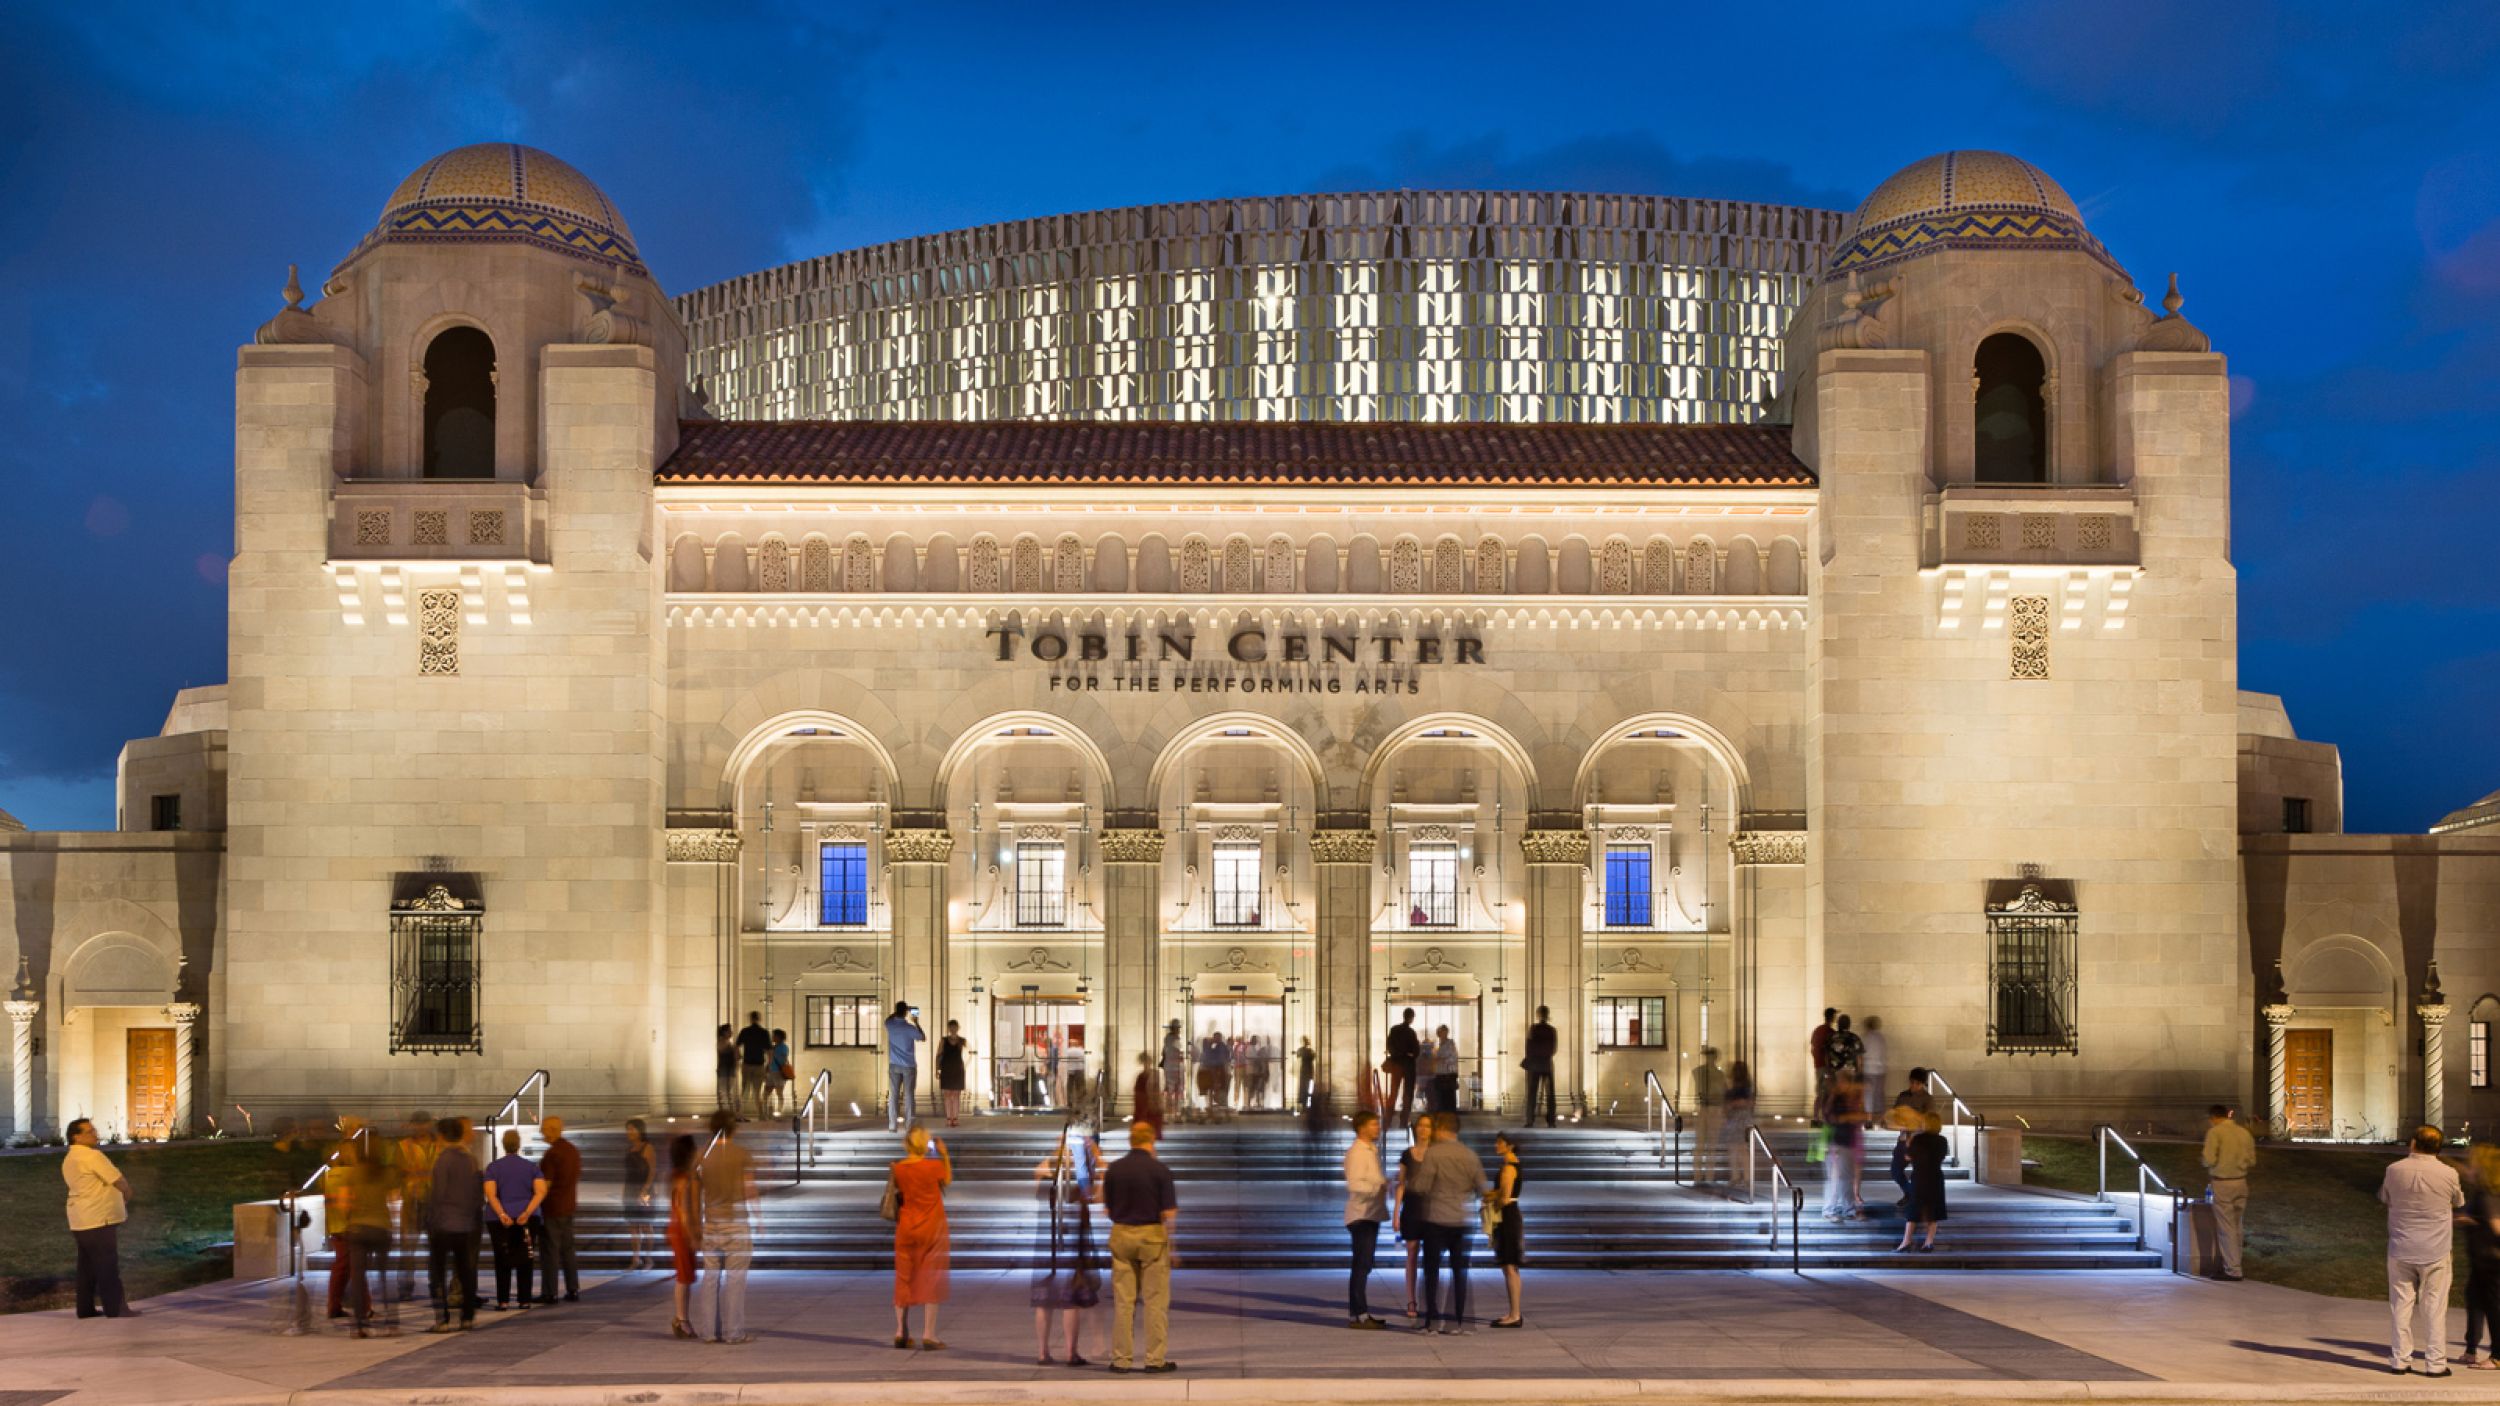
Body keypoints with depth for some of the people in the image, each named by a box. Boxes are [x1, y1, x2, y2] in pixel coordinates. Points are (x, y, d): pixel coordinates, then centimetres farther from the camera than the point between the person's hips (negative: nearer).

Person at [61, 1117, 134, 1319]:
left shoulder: (68, 1160, 16)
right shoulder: (92, 1156, -15)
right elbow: (120, 1182, -12)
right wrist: (127, 1196, 8)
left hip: (80, 1221, 9)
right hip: (99, 1220, -9)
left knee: (87, 1265, 12)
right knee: (107, 1265, -6)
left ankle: (86, 1308, 15)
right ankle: (115, 1308, -4)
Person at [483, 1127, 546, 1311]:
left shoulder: (493, 1167, 1)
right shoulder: (532, 1166, 4)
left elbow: (490, 1194, -14)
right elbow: (541, 1191, -10)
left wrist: (502, 1215, -21)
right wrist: (528, 1212, -18)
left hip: (501, 1220, -1)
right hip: (527, 1219, 1)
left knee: (502, 1261, 6)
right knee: (524, 1261, 9)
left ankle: (503, 1301, -1)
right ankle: (524, 1300, 6)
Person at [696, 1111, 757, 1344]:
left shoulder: (701, 1156, 5)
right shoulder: (742, 1155, -5)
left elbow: (695, 1194, 8)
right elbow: (750, 1192, -6)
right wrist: (757, 1225, 1)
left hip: (710, 1224, 4)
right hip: (736, 1223, -4)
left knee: (710, 1278, 9)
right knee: (735, 1278, -1)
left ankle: (706, 1329, 11)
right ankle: (733, 1332, 0)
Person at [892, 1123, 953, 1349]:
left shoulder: (898, 1169, -5)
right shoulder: (934, 1166, -13)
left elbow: (898, 1195, 6)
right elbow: (947, 1180, 7)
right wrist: (944, 1155, 10)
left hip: (906, 1230, 3)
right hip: (932, 1229, -3)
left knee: (904, 1279, 13)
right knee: (931, 1280, 2)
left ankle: (901, 1333, 17)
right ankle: (928, 1335, 0)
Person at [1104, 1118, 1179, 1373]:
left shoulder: (1113, 1170, 0)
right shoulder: (1159, 1170, -10)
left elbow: (1108, 1210, 7)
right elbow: (1168, 1213, -11)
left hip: (1121, 1235, 3)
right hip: (1152, 1236, -3)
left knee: (1123, 1300, 7)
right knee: (1156, 1300, 3)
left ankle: (1121, 1359, 7)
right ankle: (1155, 1359, 2)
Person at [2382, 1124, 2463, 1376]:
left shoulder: (2395, 1170, -7)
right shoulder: (2448, 1173, -11)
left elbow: (2384, 1197, 10)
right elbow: (2459, 1202, 8)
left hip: (2401, 1250, 1)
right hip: (2435, 1251, -1)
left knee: (2401, 1304, 9)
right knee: (2434, 1307, 5)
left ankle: (2400, 1359, 11)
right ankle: (2435, 1362, 7)